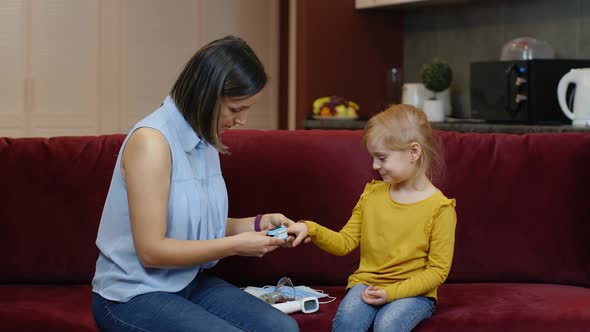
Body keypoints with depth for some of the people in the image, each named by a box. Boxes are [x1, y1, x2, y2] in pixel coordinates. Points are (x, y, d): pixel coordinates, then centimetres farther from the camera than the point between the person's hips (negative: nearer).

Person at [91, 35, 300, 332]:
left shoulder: (204, 138, 7)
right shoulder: (152, 140, -20)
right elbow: (152, 250, -22)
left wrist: (257, 223, -2)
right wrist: (236, 245, -18)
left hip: (190, 283, 8)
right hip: (133, 295, -8)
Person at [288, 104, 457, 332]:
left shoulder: (440, 208, -8)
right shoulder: (372, 193, 7)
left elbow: (437, 270, -7)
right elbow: (345, 242, 9)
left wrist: (391, 292, -17)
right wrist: (311, 229, -8)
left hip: (413, 291, -3)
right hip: (366, 283, 4)